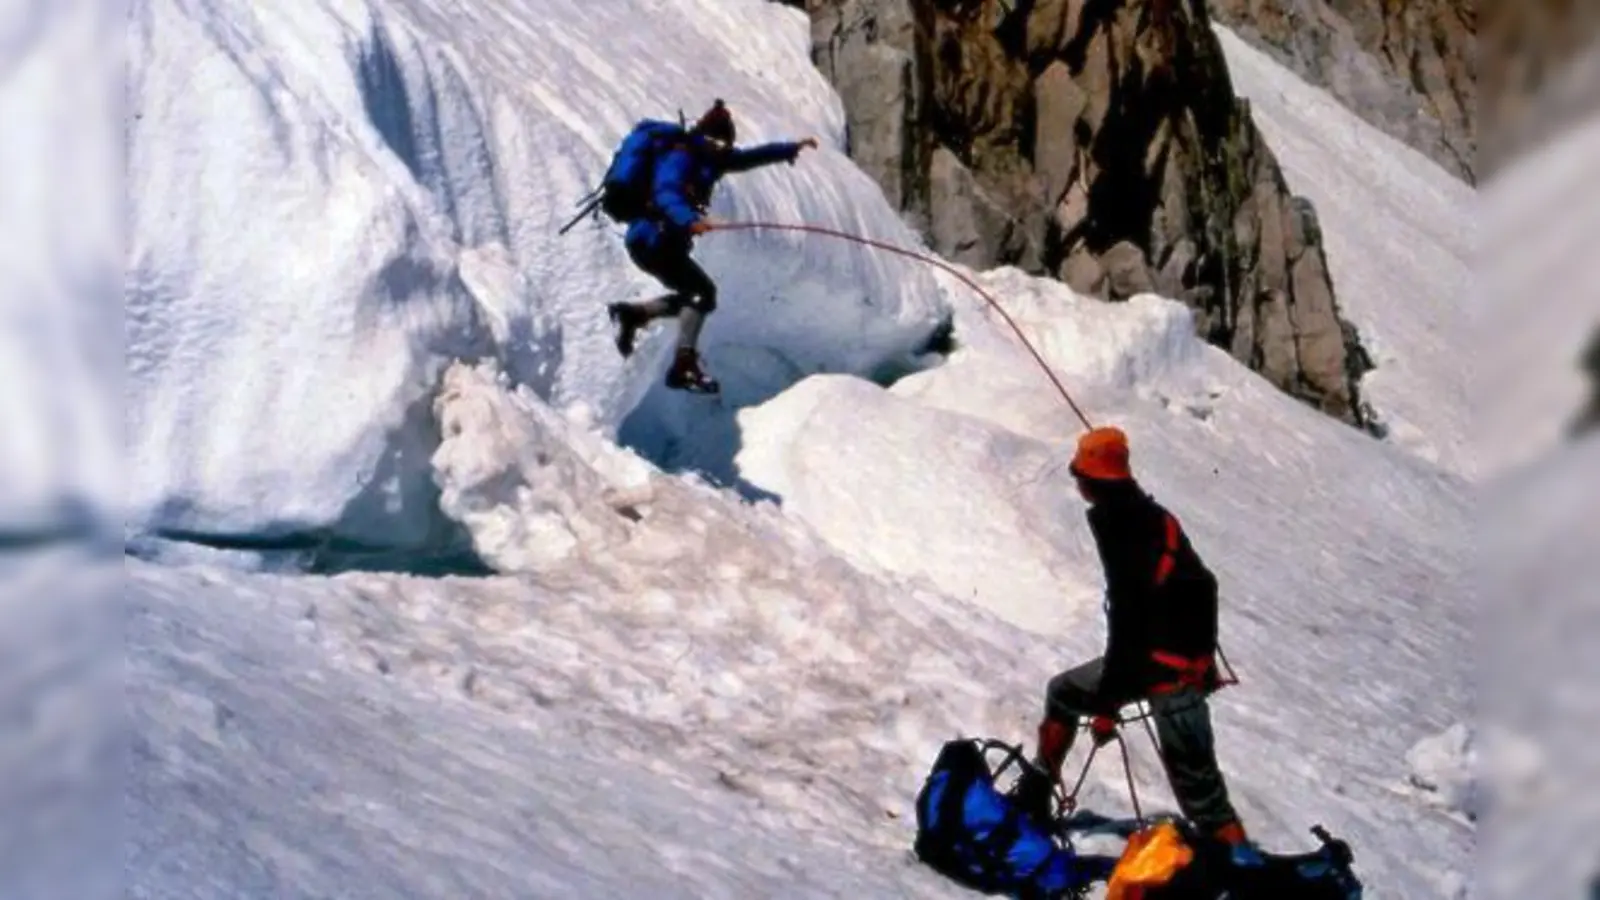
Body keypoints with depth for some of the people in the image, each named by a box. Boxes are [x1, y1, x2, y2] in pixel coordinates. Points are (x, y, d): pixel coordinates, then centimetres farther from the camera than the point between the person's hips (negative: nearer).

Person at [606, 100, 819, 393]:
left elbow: (751, 157, 21)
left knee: (692, 296, 20)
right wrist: (690, 221, -54)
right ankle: (684, 366, -20)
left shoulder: (707, 158, 10)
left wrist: (792, 148, 17)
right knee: (703, 291, -16)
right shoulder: (680, 158, -18)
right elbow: (666, 195, -36)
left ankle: (631, 314, 26)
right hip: (651, 239, -10)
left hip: (663, 241, 10)